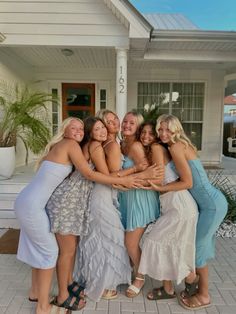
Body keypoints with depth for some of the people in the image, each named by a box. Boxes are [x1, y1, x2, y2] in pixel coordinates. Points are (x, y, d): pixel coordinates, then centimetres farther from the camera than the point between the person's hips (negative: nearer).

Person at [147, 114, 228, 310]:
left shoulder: (176, 147, -18)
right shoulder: (181, 145, 10)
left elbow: (187, 182, -19)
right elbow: (183, 177, 9)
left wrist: (159, 188, -16)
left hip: (212, 204, -9)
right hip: (209, 203, 9)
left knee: (197, 247, 3)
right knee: (199, 245, 17)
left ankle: (204, 296, 23)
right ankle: (197, 285, 35)